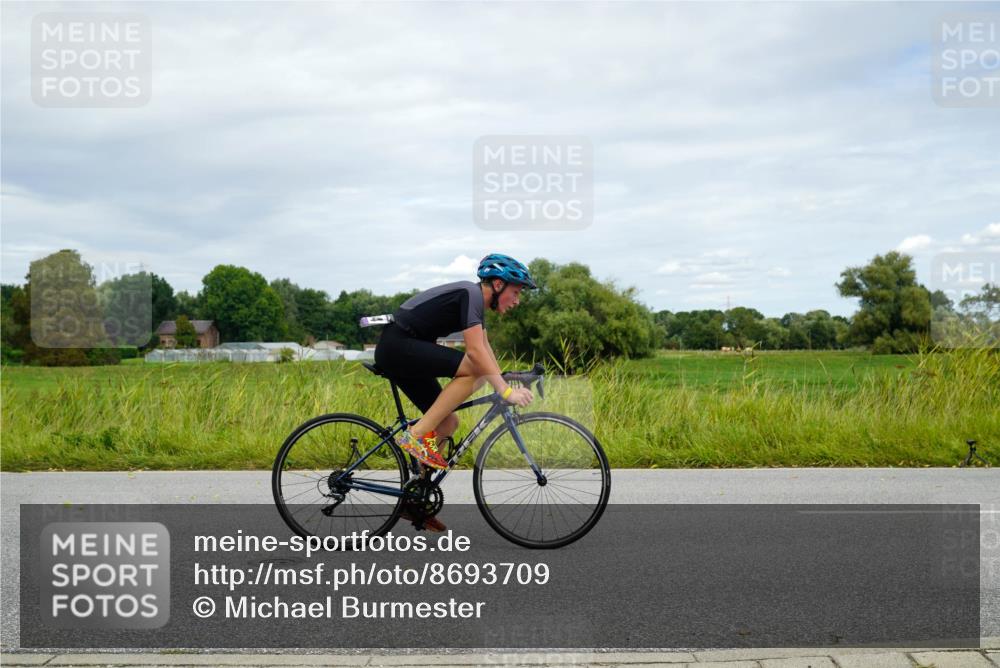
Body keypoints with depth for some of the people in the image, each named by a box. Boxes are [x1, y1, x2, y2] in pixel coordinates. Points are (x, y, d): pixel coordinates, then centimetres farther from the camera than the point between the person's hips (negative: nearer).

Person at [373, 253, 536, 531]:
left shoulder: (475, 300, 16)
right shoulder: (470, 294, -15)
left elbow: (485, 349, 20)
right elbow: (475, 351, -25)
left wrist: (506, 385, 13)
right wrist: (506, 391, -28)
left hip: (398, 352, 11)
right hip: (397, 344, -11)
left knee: (448, 423, 9)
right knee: (475, 370, -23)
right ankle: (417, 435, -18)